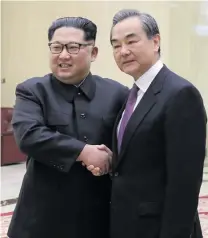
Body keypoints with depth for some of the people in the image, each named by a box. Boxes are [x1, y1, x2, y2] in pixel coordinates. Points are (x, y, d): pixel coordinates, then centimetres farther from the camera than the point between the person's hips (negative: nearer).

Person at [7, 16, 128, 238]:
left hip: (98, 219, 2)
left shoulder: (117, 93, 4)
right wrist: (83, 151, -21)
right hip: (44, 218, -1)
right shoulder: (32, 91, -1)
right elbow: (28, 135, -18)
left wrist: (111, 160, -16)